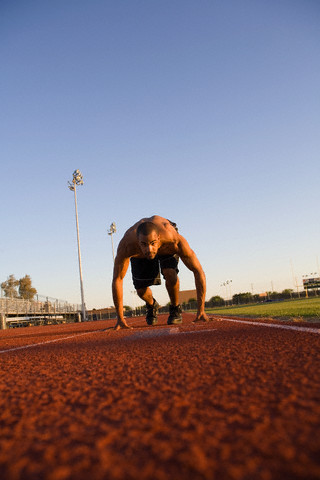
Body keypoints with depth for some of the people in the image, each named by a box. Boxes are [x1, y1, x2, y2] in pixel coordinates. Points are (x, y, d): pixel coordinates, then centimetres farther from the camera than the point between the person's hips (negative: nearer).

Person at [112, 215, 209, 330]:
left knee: (170, 273, -30)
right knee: (141, 290, -9)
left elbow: (198, 272, -37)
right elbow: (117, 279, -33)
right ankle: (151, 305, 29)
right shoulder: (127, 246, -43)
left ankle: (175, 308, 0)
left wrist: (201, 310, -39)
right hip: (138, 253, 1)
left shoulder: (175, 241, -45)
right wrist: (120, 318, -32)